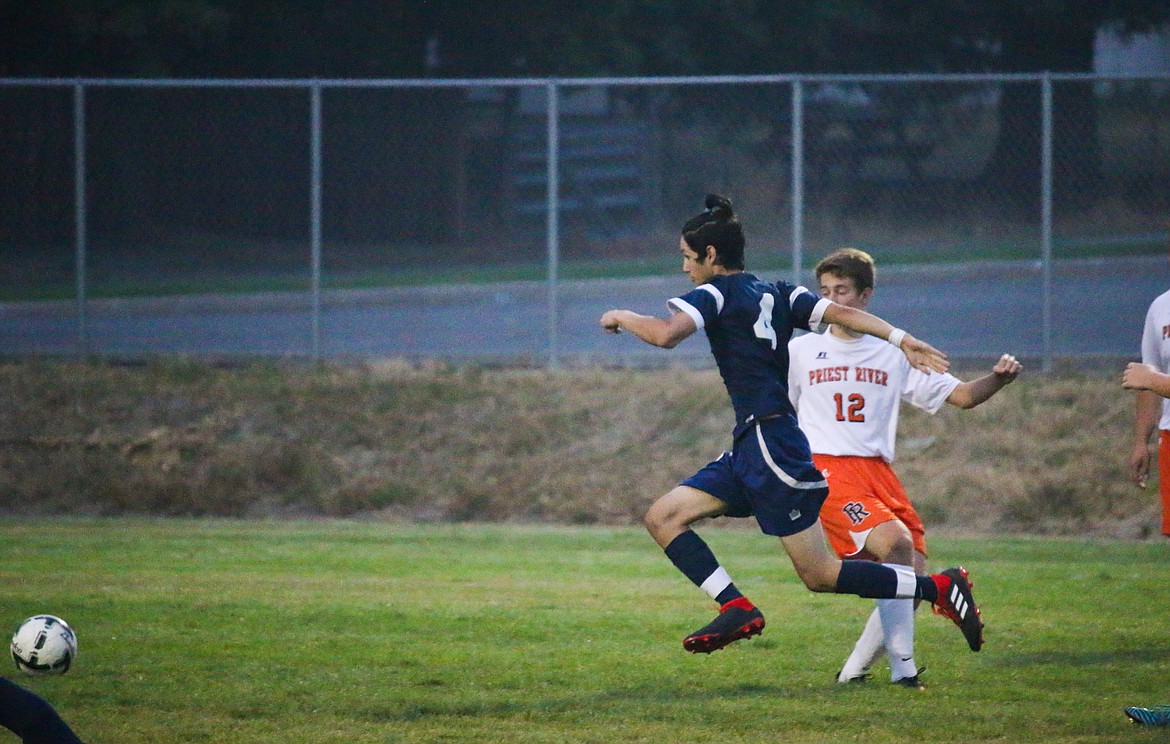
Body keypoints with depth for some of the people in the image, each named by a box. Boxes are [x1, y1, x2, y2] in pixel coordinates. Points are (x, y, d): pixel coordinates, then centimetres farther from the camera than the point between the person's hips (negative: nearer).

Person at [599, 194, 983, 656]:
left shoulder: (716, 293, -7)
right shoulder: (775, 294, 17)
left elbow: (667, 334, -23)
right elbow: (841, 313, 5)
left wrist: (623, 318, -4)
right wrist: (902, 339, -3)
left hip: (770, 441, -10)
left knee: (819, 574, -7)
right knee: (663, 517, 7)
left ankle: (939, 588, -5)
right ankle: (736, 609, -4)